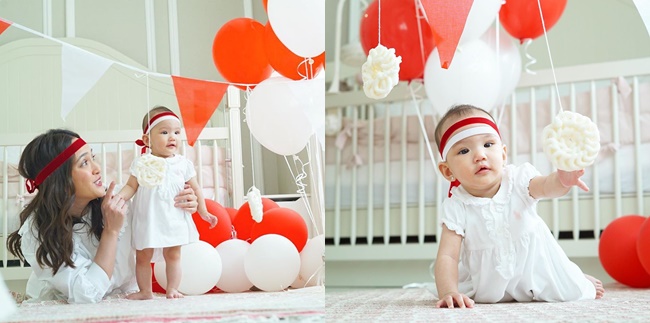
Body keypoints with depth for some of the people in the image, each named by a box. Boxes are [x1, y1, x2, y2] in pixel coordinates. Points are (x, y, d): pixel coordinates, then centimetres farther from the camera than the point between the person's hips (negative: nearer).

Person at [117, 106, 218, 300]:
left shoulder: (183, 164, 2)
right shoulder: (141, 164, -1)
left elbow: (195, 189, 7)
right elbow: (131, 186, -1)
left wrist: (203, 212, 4)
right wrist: (118, 197, -18)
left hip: (174, 219, 0)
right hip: (147, 219, 0)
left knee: (173, 255, 5)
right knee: (143, 256, 6)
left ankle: (172, 289, 14)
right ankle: (145, 291, 16)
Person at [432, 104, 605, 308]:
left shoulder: (518, 179, -18)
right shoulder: (456, 207, -19)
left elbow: (545, 187, -39)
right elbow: (447, 256, -22)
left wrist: (562, 179, -63)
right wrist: (449, 292, -39)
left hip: (533, 266, -1)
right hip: (488, 282, 2)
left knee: (569, 292, -9)